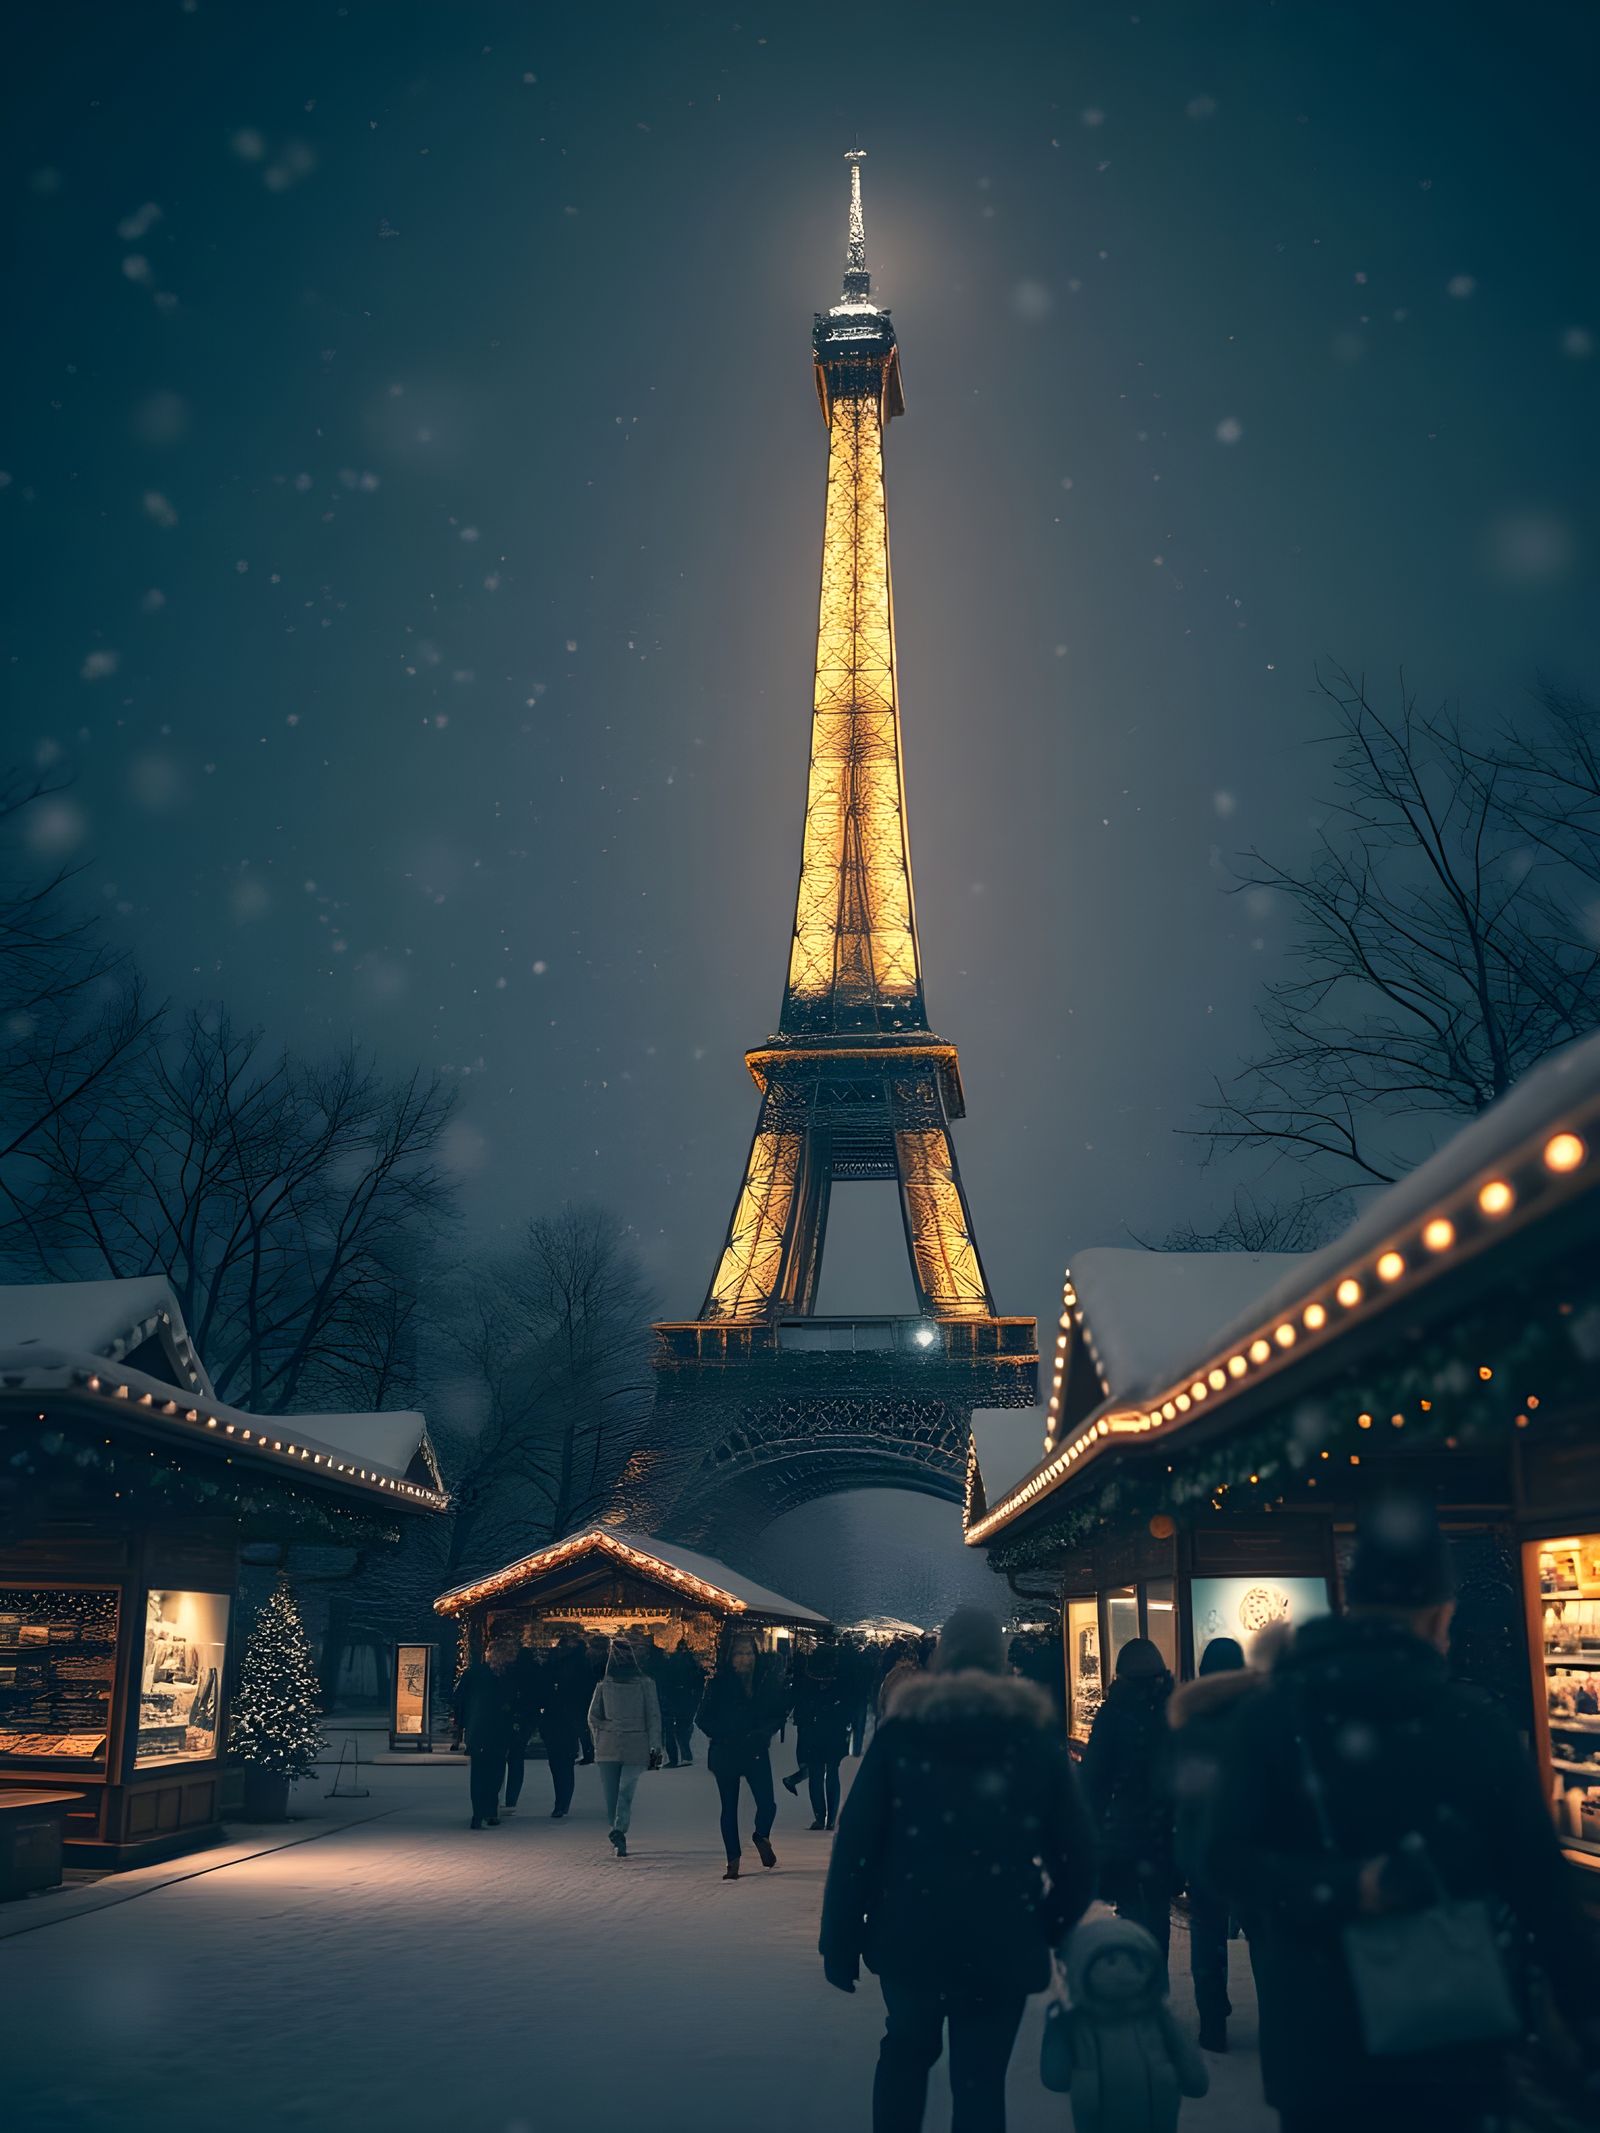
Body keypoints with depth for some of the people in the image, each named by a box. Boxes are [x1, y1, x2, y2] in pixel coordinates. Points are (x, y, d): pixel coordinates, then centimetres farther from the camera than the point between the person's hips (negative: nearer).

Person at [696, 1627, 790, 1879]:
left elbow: (779, 1713, 6)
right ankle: (733, 1860, 21)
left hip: (757, 1752, 1)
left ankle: (761, 1836, 26)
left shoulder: (767, 1681, -2)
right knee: (729, 1808, 6)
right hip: (725, 1755, -1)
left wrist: (763, 1733, -10)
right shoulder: (718, 1684, -7)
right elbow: (703, 1719, -4)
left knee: (767, 1805, -7)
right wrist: (724, 1736, -13)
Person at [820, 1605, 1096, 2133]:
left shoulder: (901, 1729, 0)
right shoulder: (1036, 1733, 2)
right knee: (980, 2079, 7)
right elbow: (1075, 1847, -1)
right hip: (1002, 1943, -1)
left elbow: (856, 1842, -3)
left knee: (905, 2050, 25)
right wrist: (1056, 1926, 11)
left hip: (910, 1933, 1)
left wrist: (840, 1938, 1)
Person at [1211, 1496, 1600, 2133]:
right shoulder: (1477, 1719, -4)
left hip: (1319, 2048, 0)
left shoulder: (1267, 1715, -3)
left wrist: (1342, 1890, -19)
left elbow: (1231, 1859, -13)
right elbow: (1539, 1883, -1)